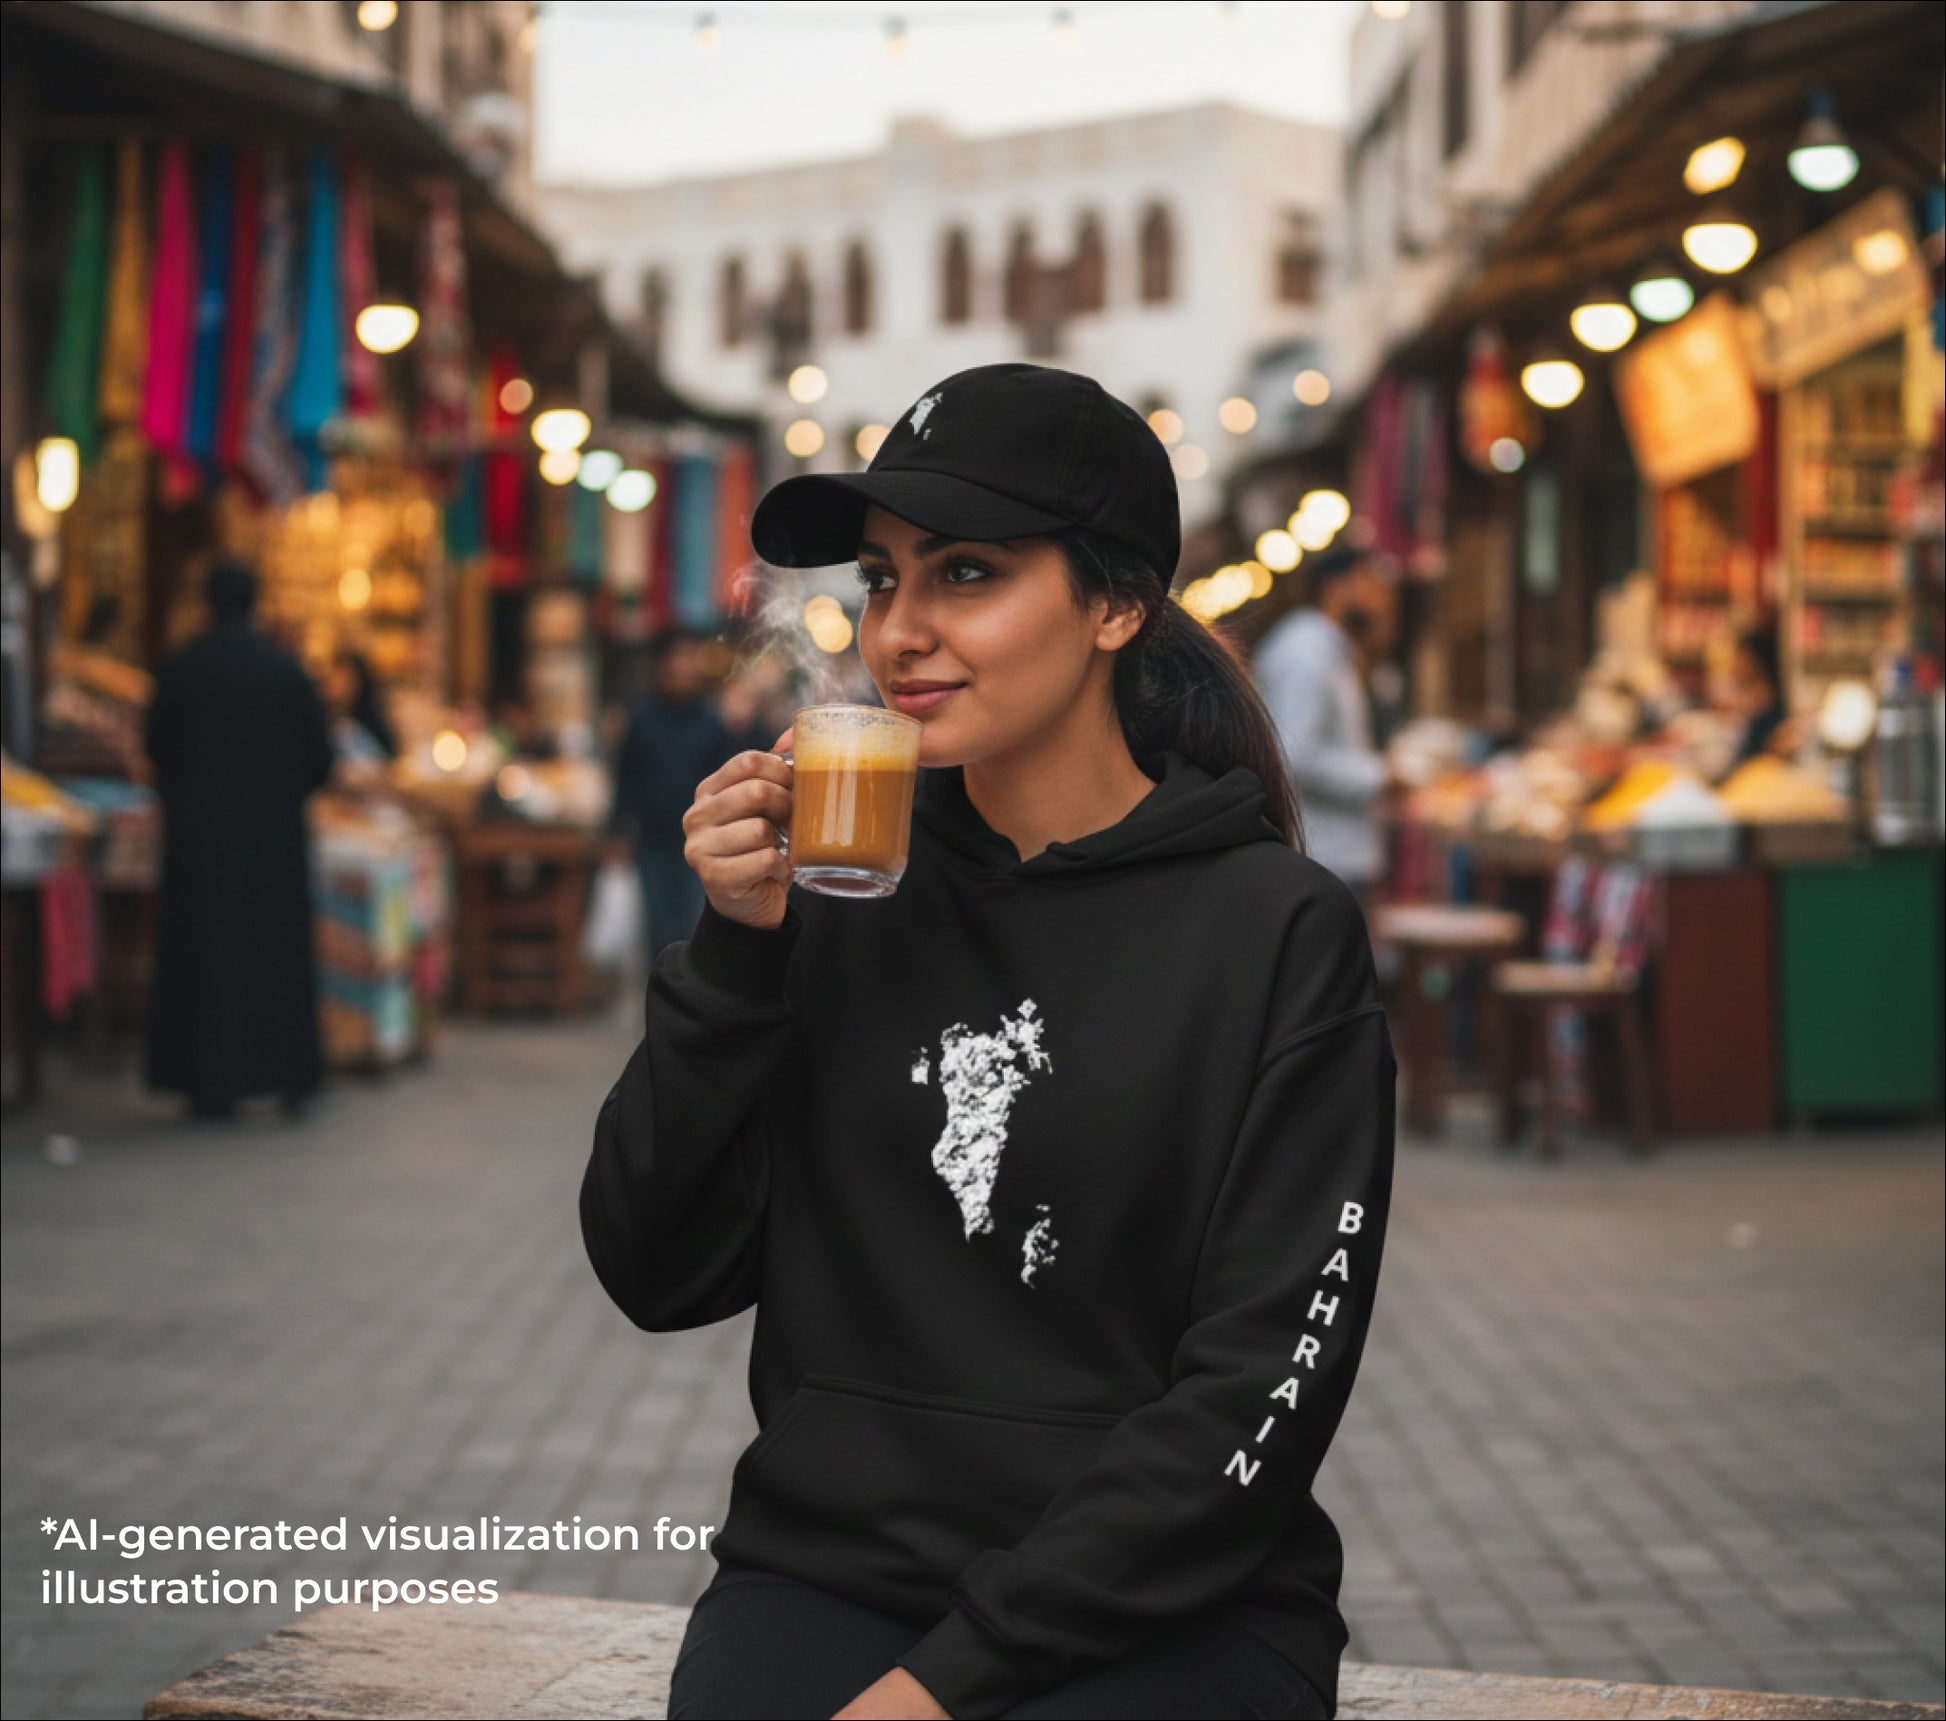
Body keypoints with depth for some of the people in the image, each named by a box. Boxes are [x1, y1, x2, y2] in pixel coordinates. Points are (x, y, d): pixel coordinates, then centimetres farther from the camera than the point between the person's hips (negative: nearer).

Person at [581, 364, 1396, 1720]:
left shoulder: (1280, 932, -4)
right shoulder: (841, 895, 6)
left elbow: (1260, 1389, -8)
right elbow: (654, 1277, 4)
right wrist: (736, 950, -7)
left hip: (1162, 1599, -2)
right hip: (829, 1567, 3)